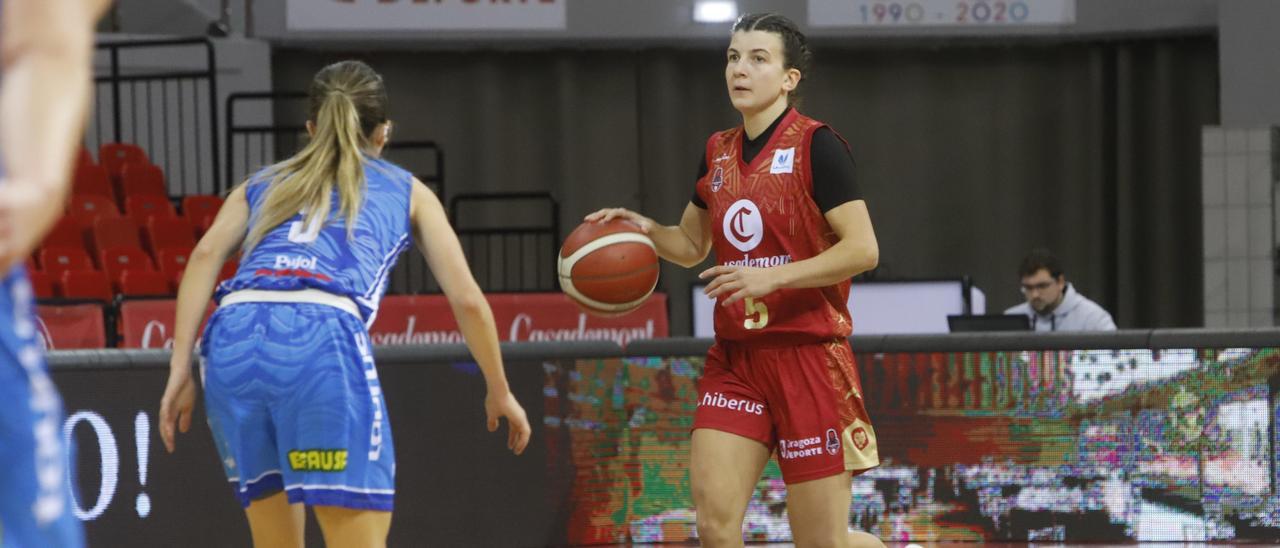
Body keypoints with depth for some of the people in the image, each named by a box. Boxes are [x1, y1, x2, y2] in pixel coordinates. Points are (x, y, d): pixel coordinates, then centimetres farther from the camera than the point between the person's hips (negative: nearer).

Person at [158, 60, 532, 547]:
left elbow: (206, 254, 12)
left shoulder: (262, 185, 31)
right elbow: (467, 300, 20)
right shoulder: (407, 192, 27)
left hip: (233, 335, 4)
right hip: (323, 340, -4)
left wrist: (180, 368, 6)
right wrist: (499, 392, 32)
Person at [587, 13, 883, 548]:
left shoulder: (814, 144, -9)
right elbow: (692, 245, 25)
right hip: (734, 361, 6)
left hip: (808, 357, -6)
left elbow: (863, 248, -15)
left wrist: (771, 276, -23)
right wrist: (645, 228, 4)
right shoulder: (718, 152, 11)